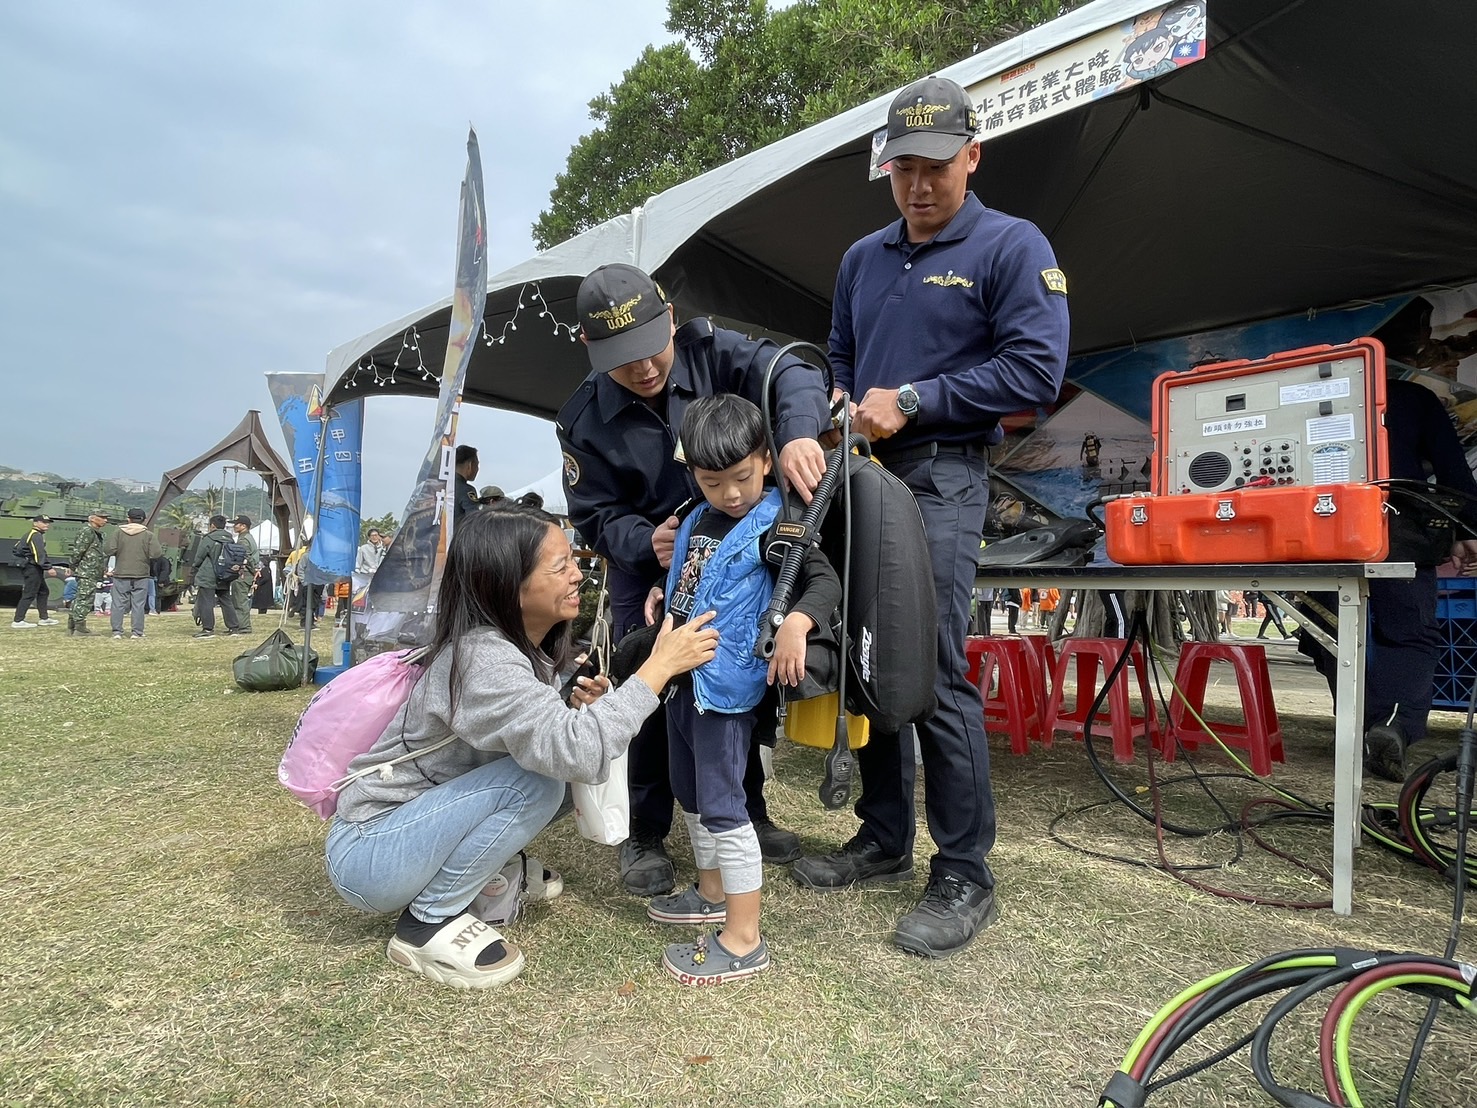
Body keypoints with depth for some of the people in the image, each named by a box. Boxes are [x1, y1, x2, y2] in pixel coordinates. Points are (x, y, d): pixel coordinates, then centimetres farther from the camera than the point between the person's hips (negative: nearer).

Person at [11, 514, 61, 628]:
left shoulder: (30, 534, 18)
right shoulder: (36, 535, -14)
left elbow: (17, 548, 23)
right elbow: (40, 554, -25)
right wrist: (48, 568, -30)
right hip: (32, 568, -11)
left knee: (43, 592, 16)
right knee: (29, 594, -8)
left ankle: (44, 618, 21)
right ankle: (18, 621, -7)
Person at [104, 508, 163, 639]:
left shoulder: (117, 533, 0)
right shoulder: (149, 535, -3)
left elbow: (109, 550, -7)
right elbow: (156, 553, -10)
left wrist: (106, 541, 13)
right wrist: (162, 551, 11)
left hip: (121, 575, 1)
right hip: (141, 575, -1)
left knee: (118, 604, 7)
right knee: (138, 605, 3)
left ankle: (117, 631, 7)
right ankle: (137, 632, 2)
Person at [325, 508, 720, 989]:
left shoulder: (527, 648, -1)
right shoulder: (482, 660, -29)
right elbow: (578, 751, -41)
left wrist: (577, 710, -16)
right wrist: (660, 666, -33)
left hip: (415, 813, 8)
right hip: (366, 854, -8)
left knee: (548, 762, -4)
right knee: (537, 779, -26)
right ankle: (426, 923, -10)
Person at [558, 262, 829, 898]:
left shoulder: (710, 352, -15)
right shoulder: (585, 421, -14)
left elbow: (786, 374, -28)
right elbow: (596, 516, -11)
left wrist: (797, 432, -51)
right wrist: (646, 542, -32)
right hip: (649, 575, -1)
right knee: (652, 700, -4)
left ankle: (747, 813, 32)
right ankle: (644, 838, 18)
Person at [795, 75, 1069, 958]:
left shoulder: (1012, 248, 1)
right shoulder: (863, 259, 20)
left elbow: (1037, 371, -10)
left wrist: (911, 401, -12)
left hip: (942, 478, -6)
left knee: (935, 671, -10)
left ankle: (966, 877, 4)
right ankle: (885, 839, 22)